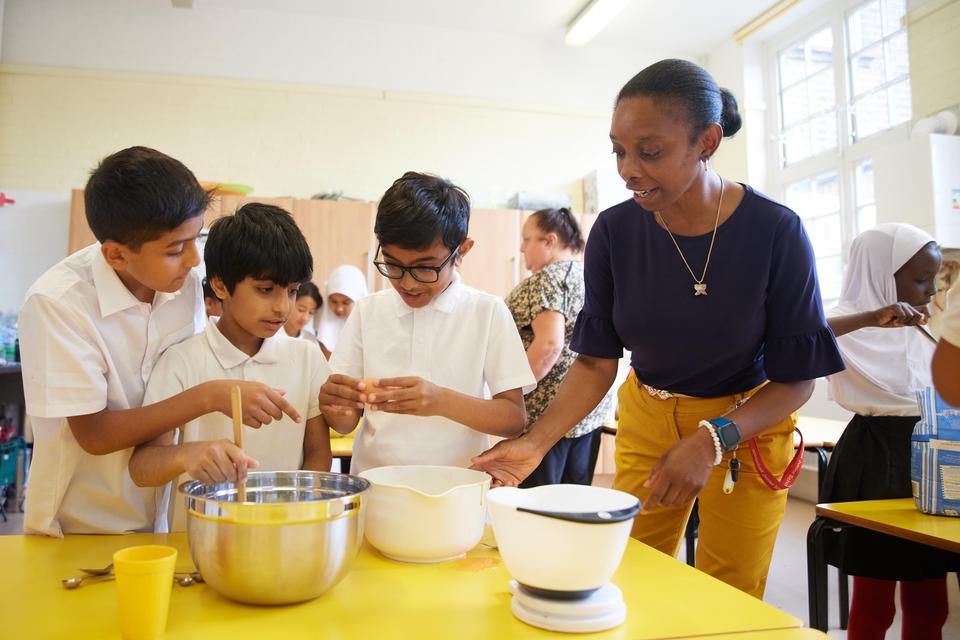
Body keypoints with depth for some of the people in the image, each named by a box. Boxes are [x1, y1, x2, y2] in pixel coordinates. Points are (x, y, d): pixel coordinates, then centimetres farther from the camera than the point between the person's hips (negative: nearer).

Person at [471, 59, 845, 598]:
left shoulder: (776, 231, -21)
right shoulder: (615, 231, -14)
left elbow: (797, 378, -14)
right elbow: (596, 360, -10)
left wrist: (713, 441, -28)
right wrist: (537, 442, -23)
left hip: (749, 425, -1)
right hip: (648, 419, 2)